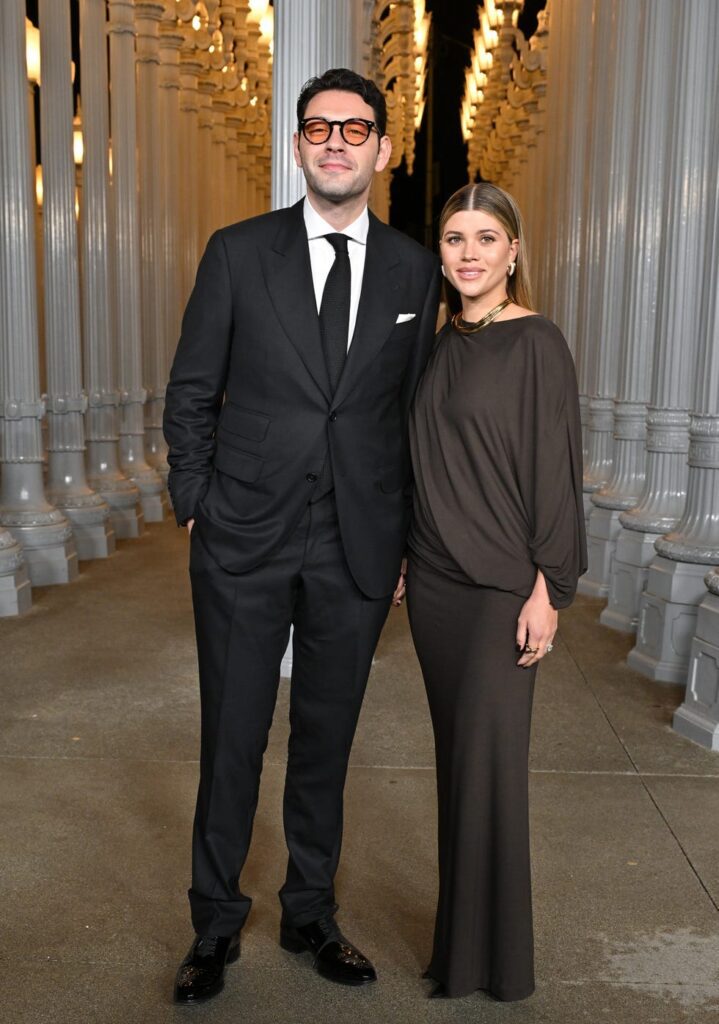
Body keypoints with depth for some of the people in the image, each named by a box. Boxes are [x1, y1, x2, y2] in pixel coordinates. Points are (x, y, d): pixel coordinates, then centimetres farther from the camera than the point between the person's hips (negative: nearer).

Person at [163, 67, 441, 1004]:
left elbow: (414, 412, 8)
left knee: (327, 742, 13)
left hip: (358, 551, 2)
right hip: (245, 544, -1)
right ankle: (216, 926, 28)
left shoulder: (414, 269, 6)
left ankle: (311, 915, 33)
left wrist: (403, 540, 6)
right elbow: (190, 393, 4)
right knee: (232, 743, 8)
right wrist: (197, 506, -1)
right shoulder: (237, 252, 1)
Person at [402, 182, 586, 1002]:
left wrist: (548, 589, -15)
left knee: (487, 758, -2)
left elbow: (555, 469, -11)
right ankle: (458, 931, 27)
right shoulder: (439, 345, 10)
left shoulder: (536, 344, -8)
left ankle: (490, 955, 15)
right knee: (456, 753, 12)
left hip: (502, 584, -6)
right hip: (434, 580, 6)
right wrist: (404, 558, 14)